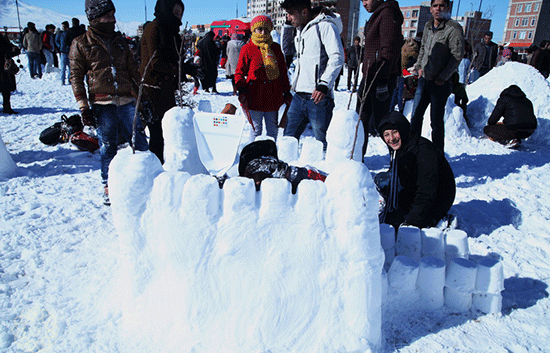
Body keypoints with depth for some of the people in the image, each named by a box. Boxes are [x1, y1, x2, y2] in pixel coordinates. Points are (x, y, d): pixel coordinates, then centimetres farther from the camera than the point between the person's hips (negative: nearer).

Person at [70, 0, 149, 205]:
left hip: (127, 101, 3)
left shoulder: (120, 41, 16)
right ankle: (109, 186, 19)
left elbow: (133, 70, 20)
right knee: (107, 147, 5)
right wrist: (84, 107, -4)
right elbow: (76, 77, 3)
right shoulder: (81, 44, 5)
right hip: (102, 105, -3)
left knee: (140, 141, -3)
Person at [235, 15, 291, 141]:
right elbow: (239, 72, 1)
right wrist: (242, 91, -11)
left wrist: (287, 92, 14)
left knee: (273, 130, 11)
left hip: (274, 98, 4)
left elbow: (283, 71, 16)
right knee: (256, 130, 3)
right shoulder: (248, 48, 1)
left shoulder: (275, 48, 12)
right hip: (255, 98, -4)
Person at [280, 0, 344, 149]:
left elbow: (337, 57, -16)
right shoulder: (300, 30, 20)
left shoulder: (325, 26, -7)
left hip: (318, 97, -8)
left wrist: (324, 84, -25)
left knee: (321, 142, -2)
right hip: (299, 97, 8)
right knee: (288, 138, 11)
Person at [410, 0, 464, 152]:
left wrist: (442, 78, -15)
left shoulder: (454, 28, -10)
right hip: (424, 79, 6)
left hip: (440, 83, -6)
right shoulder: (428, 26, 11)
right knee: (415, 117, 9)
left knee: (436, 121, -1)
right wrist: (419, 66, 11)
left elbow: (457, 55, -14)